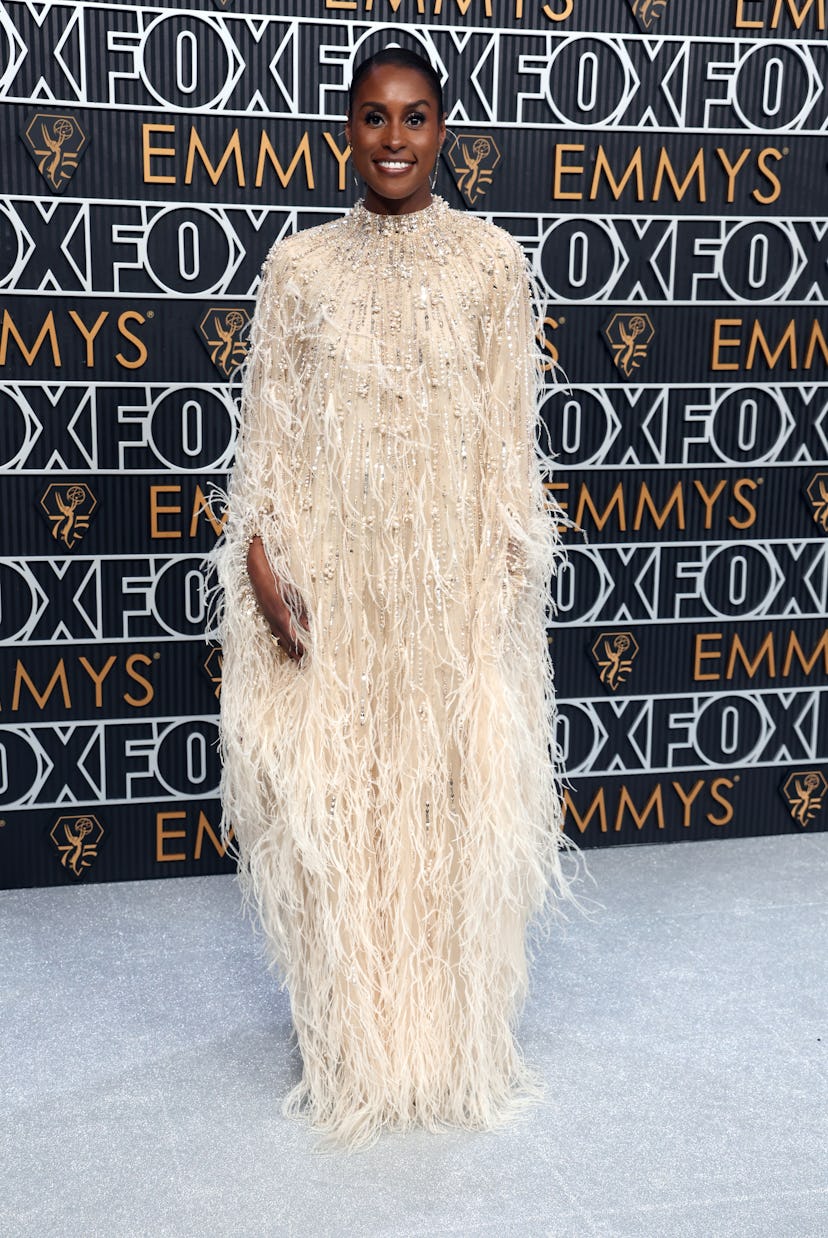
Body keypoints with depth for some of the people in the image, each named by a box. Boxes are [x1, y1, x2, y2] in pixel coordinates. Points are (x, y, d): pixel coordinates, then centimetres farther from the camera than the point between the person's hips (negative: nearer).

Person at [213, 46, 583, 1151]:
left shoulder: (492, 262, 3)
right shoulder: (299, 266, 5)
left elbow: (511, 431, 2)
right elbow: (268, 432, 3)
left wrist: (511, 575, -5)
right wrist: (261, 560, -8)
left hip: (454, 575, 0)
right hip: (333, 577, 1)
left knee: (460, 800, 6)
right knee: (332, 809, 5)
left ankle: (457, 1046, 25)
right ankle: (354, 1052, 24)